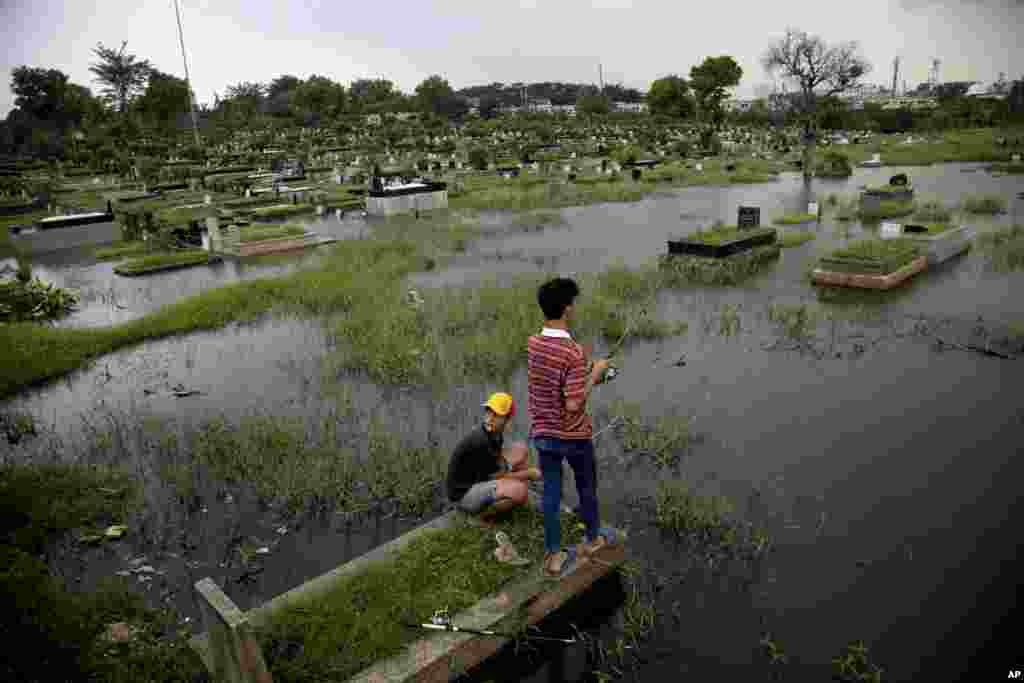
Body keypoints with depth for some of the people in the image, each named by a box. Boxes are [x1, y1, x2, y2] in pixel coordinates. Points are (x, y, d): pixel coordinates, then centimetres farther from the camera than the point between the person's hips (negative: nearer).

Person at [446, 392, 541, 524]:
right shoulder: (479, 441, -28)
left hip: (482, 479, 9)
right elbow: (498, 477, -19)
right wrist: (529, 474, -8)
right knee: (520, 491, -32)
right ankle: (486, 513, -4)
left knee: (521, 449, 8)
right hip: (464, 494, -9)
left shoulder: (496, 435, -3)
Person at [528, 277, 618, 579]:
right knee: (587, 488, 20)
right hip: (574, 436, -5)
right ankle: (593, 539, 42)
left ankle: (553, 556, 24)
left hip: (542, 434, 5)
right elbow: (574, 405, -27)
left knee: (551, 493, 14)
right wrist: (594, 374, -15)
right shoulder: (574, 353, -27)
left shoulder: (533, 344, -5)